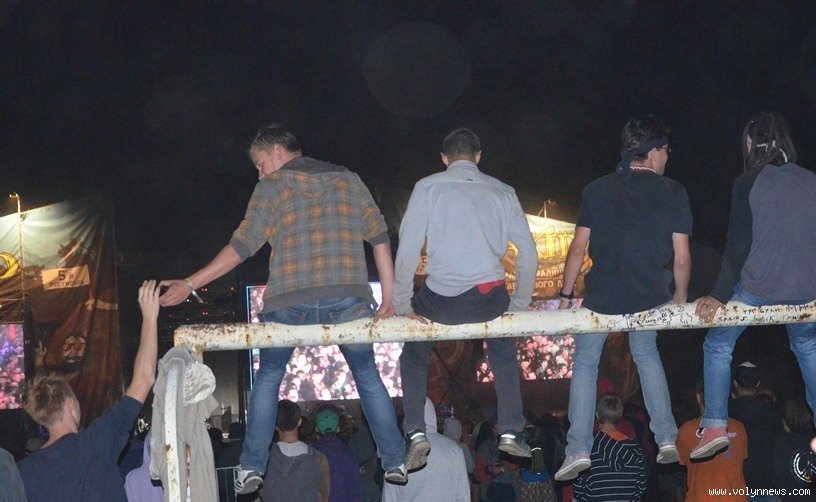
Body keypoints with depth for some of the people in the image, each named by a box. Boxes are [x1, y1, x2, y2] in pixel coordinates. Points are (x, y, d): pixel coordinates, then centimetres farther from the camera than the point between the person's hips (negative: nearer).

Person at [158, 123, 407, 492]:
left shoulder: (273, 186, 5)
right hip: (347, 300, 2)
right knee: (368, 377, 20)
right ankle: (396, 462, 17)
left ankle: (252, 468, 15)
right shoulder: (348, 179, 16)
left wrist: (189, 285, 3)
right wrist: (389, 297, 12)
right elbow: (379, 236, 10)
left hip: (290, 303, -2)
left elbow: (242, 246, -2)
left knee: (268, 378, 19)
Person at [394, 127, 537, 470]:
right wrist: (519, 305, 22)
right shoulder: (503, 192, 11)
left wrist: (401, 305, 5)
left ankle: (415, 433, 9)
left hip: (440, 300, -2)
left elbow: (407, 250, -3)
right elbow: (528, 254, 11)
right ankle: (511, 433, 25)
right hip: (490, 299, 2)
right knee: (503, 350, 33)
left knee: (414, 352, 25)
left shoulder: (428, 187, 3)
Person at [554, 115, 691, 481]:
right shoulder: (673, 193, -3)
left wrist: (566, 295, 7)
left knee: (585, 364, 14)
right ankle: (666, 440, 19)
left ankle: (578, 450, 4)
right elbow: (682, 257, -5)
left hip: (602, 296, -1)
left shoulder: (596, 190, -1)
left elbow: (578, 248, -3)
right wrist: (680, 299, 10)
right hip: (650, 297, 1)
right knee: (646, 354, 26)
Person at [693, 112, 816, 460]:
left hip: (758, 288, -4)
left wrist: (720, 295, -6)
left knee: (718, 344, 14)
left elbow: (738, 245, -10)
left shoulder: (748, 183, -7)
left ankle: (715, 425, 3)